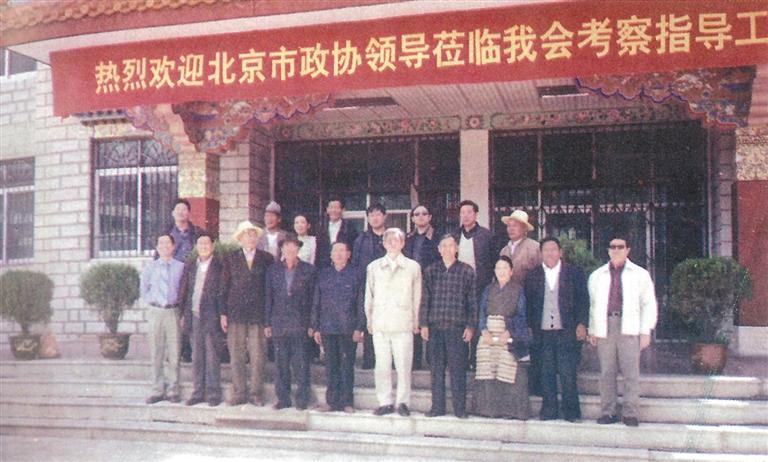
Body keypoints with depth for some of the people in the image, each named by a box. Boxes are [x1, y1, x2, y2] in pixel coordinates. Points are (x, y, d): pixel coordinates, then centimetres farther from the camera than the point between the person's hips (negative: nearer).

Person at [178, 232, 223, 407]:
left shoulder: (219, 266, 0)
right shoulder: (189, 266, 13)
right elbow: (183, 291, 13)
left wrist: (222, 314, -8)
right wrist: (183, 314, 6)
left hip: (211, 317, -4)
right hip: (194, 316, 4)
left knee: (212, 356, -2)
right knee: (196, 356, 8)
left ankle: (213, 394, 5)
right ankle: (198, 392, 16)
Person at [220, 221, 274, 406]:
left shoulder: (266, 258, 7)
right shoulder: (230, 258, 8)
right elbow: (224, 286, 6)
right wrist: (223, 313, 0)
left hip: (257, 314, -1)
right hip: (235, 314, 1)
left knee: (257, 355, 0)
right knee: (236, 355, 3)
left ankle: (256, 394, 8)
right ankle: (239, 393, 11)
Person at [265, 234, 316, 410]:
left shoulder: (308, 270, 4)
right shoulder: (273, 270, 11)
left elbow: (313, 298, 3)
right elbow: (269, 298, 11)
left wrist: (312, 324, -2)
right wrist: (267, 323, 6)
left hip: (300, 324, -2)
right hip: (279, 324, 2)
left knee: (301, 364, -3)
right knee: (281, 364, 5)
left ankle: (302, 399, 5)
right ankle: (283, 398, 13)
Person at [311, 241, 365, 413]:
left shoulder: (355, 275, 3)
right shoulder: (323, 275, 11)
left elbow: (360, 304, 1)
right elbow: (316, 302, 13)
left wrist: (359, 328, -6)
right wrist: (315, 327, 8)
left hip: (348, 329, -3)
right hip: (327, 328, 3)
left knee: (347, 365, 0)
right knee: (331, 366, 6)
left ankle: (347, 402, 8)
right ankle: (332, 401, 14)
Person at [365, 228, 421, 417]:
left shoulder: (413, 267, 7)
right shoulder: (373, 267, 12)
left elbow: (417, 296, 9)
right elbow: (369, 296, 15)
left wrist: (415, 322, 7)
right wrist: (369, 320, 11)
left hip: (403, 324, -2)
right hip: (380, 324, 2)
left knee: (403, 365, -3)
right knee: (382, 365, 2)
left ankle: (403, 402, 8)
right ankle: (385, 402, 11)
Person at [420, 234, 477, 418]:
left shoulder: (467, 271, 4)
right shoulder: (430, 271, 9)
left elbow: (472, 301, 3)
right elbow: (425, 299, 9)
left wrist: (471, 326, -2)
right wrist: (423, 324, 3)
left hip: (457, 327, -2)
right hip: (435, 326, 2)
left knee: (458, 369, -2)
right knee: (436, 369, 6)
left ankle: (460, 408, 6)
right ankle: (437, 407, 13)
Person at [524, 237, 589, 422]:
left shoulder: (574, 273, 4)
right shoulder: (533, 275, 10)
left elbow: (583, 300, 4)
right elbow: (528, 304, 11)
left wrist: (581, 324, -4)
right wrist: (529, 328, 6)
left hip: (567, 333, -2)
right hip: (542, 334, 2)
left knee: (568, 374, -3)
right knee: (546, 374, 5)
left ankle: (571, 411, 7)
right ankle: (549, 410, 14)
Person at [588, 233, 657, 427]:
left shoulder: (640, 274, 10)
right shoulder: (597, 276, 16)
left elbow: (649, 304, 8)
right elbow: (592, 304, 16)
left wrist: (646, 331, 0)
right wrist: (592, 330, 10)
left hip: (629, 328, -2)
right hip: (604, 327, 2)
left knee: (631, 372, -5)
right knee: (606, 372, 2)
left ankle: (631, 414, 1)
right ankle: (608, 412, 9)